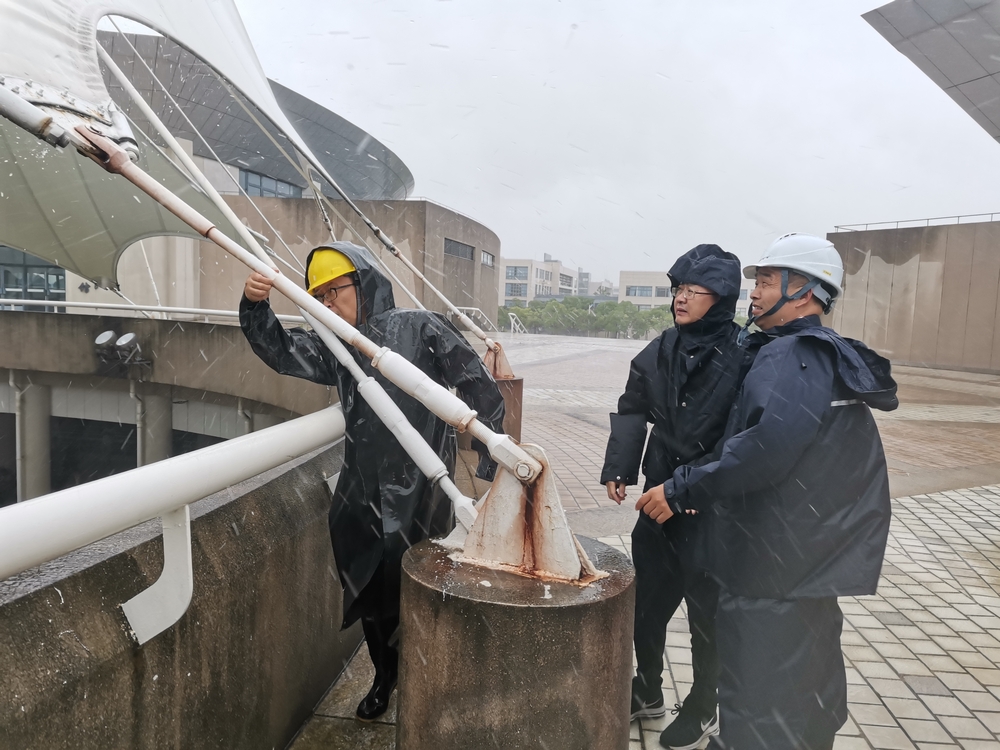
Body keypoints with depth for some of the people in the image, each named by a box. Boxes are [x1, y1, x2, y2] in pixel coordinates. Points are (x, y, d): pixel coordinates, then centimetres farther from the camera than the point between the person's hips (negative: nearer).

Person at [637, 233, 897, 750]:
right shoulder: (834, 356, 13)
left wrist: (683, 490, -25)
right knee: (809, 682, 26)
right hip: (816, 558, 10)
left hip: (774, 566, -10)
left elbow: (768, 447, -33)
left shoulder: (794, 356, -19)